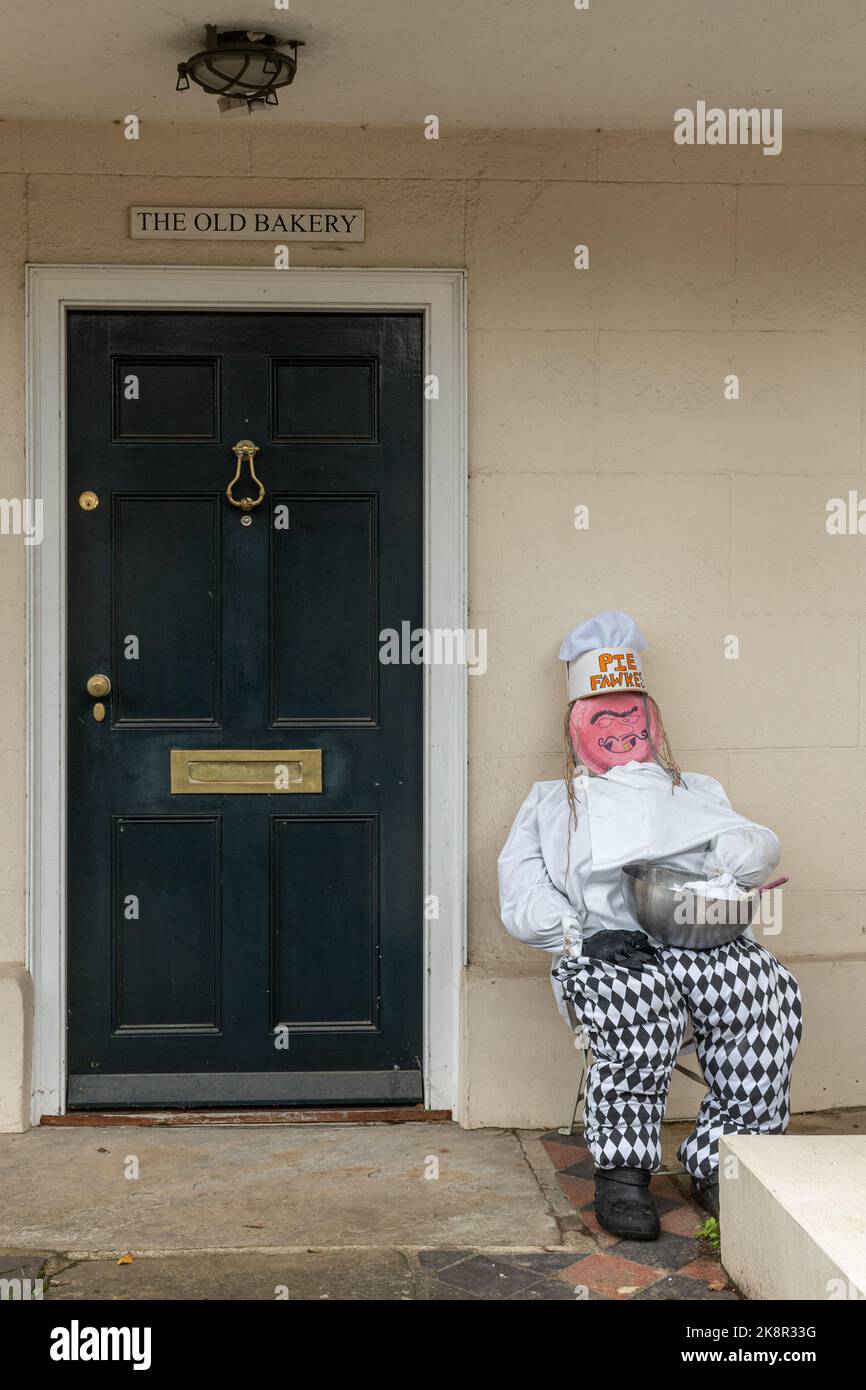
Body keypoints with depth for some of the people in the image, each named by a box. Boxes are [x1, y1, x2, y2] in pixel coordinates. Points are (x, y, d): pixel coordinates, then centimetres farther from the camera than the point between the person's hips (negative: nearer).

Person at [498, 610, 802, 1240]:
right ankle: (622, 1170, -19)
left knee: (770, 989, -31)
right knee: (640, 1004, -37)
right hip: (607, 951, -2)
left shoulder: (695, 792, 33)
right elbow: (522, 903, 12)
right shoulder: (550, 804, 26)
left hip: (704, 943, 2)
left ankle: (720, 1162, -21)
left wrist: (731, 860, -12)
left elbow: (757, 841, 15)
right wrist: (584, 934, -8)